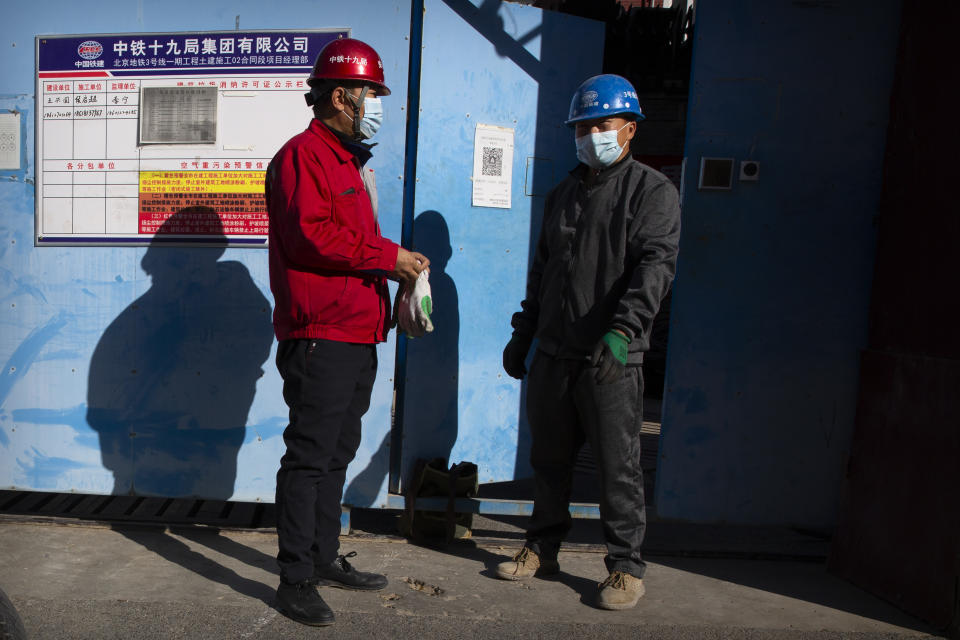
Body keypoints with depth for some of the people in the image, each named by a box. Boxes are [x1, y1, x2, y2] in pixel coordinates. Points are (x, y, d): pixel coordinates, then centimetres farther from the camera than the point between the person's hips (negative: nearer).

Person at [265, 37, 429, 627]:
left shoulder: (350, 161, 24)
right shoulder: (303, 155, -7)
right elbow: (311, 235, -22)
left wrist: (397, 264, 10)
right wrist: (388, 256, -15)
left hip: (357, 336, 10)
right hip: (321, 338, -10)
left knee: (337, 455, 17)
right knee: (309, 458, -3)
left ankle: (324, 559, 31)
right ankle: (296, 582, 10)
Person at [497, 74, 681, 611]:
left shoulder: (652, 191, -2)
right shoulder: (563, 194, 18)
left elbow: (656, 265, -16)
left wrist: (623, 330, -30)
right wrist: (522, 333, 18)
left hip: (612, 360, -6)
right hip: (553, 354, 6)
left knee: (618, 465, 2)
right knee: (549, 459, 15)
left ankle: (627, 567, 19)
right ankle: (543, 550, 31)